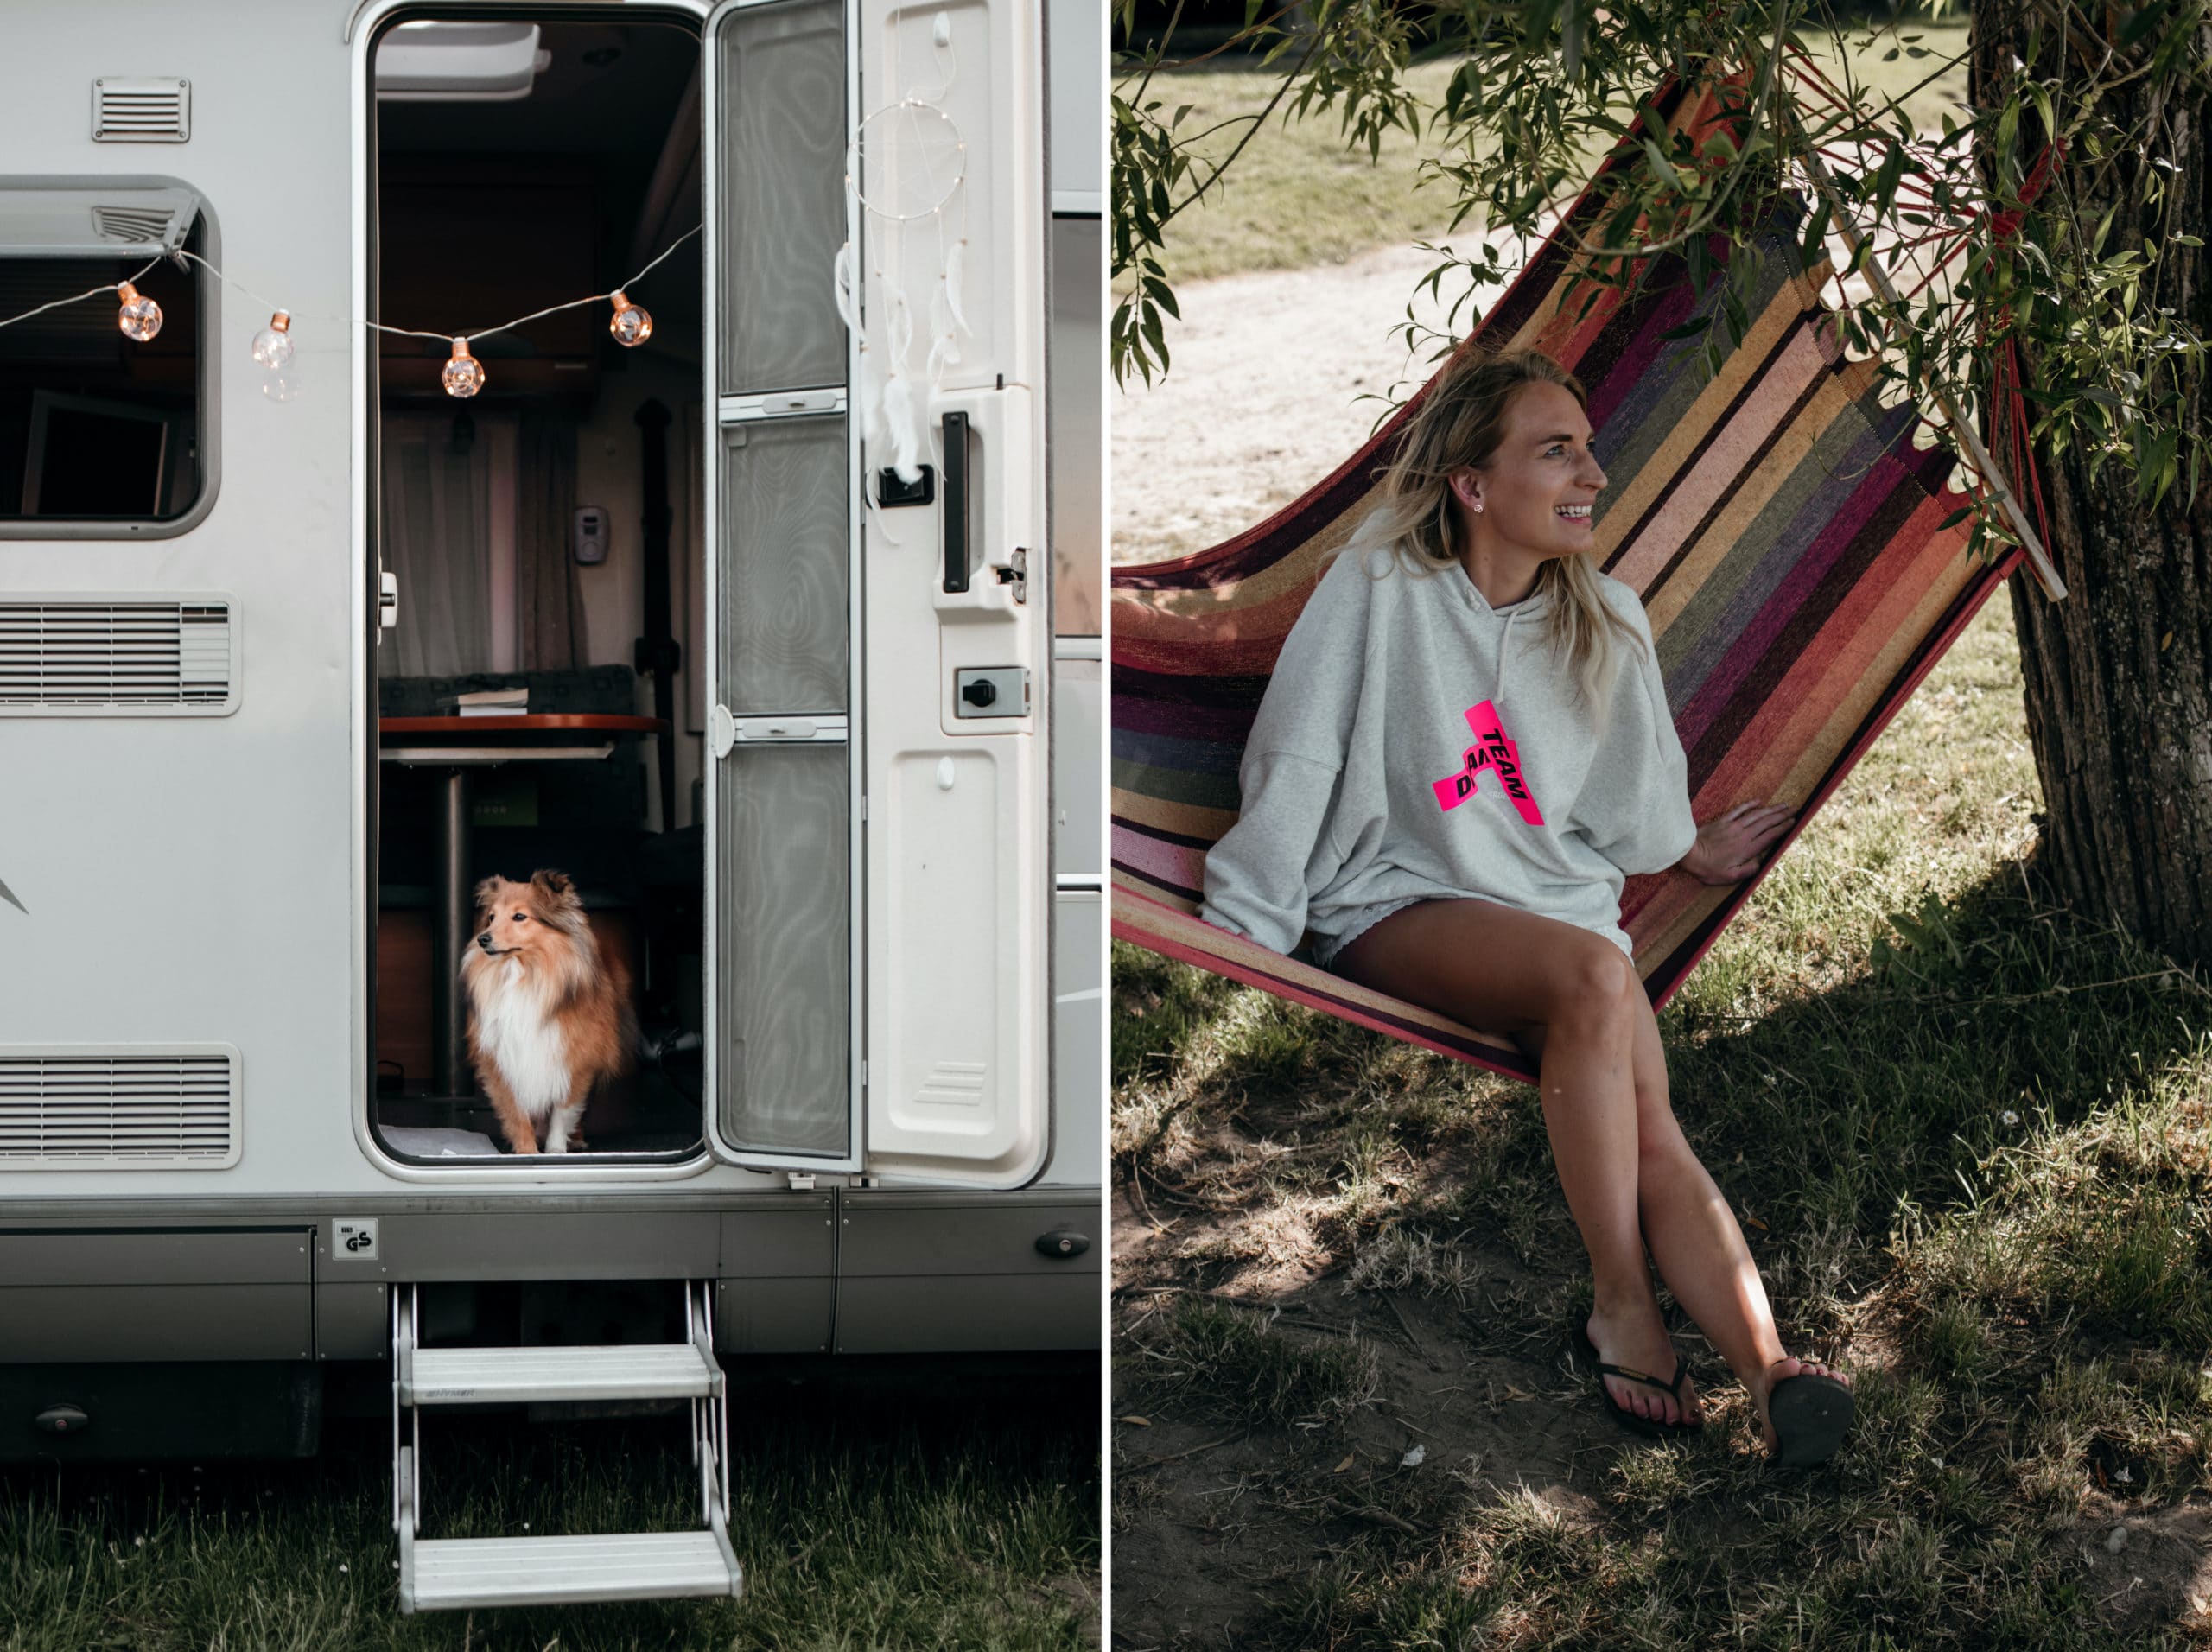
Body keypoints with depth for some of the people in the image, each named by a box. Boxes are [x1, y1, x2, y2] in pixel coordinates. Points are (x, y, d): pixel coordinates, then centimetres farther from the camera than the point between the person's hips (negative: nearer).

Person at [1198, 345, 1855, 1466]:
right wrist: (1240, 936, -7)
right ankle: (1620, 1306, -28)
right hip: (1398, 905, -4)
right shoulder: (1384, 585, -5)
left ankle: (1765, 1371, -44)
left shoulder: (1608, 624, 9)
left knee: (1653, 1134, -25)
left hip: (1561, 902, 4)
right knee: (1595, 973, -35)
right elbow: (1295, 765, -5)